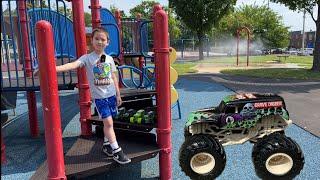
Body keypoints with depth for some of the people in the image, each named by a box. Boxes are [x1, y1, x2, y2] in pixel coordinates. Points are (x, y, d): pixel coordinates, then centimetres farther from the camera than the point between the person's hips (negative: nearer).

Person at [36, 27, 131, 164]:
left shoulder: (109, 59, 5)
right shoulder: (87, 58, -6)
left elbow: (113, 78, 10)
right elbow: (73, 65, -23)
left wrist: (118, 95, 12)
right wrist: (55, 68, -40)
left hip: (111, 95, 4)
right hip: (99, 96, -4)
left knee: (108, 122, 12)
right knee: (108, 122, -7)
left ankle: (106, 145, 32)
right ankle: (116, 150, 3)